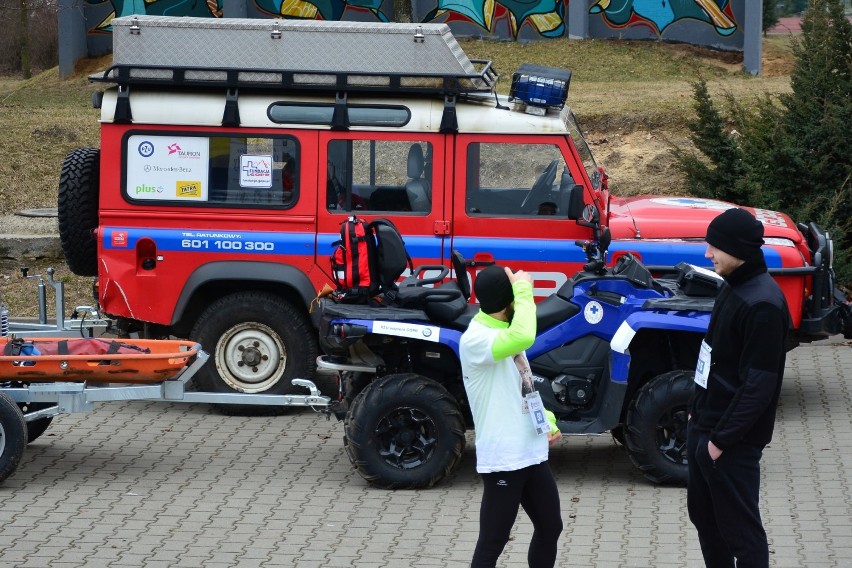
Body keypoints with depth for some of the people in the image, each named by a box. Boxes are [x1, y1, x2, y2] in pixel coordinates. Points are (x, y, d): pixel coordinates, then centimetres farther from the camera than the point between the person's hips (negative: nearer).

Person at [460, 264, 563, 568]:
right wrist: (524, 290, -27)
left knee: (550, 527, 20)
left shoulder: (503, 333, 10)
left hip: (532, 453, 9)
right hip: (503, 460, -9)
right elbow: (524, 338, -41)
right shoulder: (475, 340, -20)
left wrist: (547, 420, 5)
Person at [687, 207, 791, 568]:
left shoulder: (763, 305, -23)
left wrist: (723, 438, -20)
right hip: (703, 428, 10)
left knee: (740, 529, -2)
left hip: (732, 442, -10)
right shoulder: (733, 287, 8)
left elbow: (759, 384, -24)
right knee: (704, 516, 19)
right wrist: (698, 414, 17)